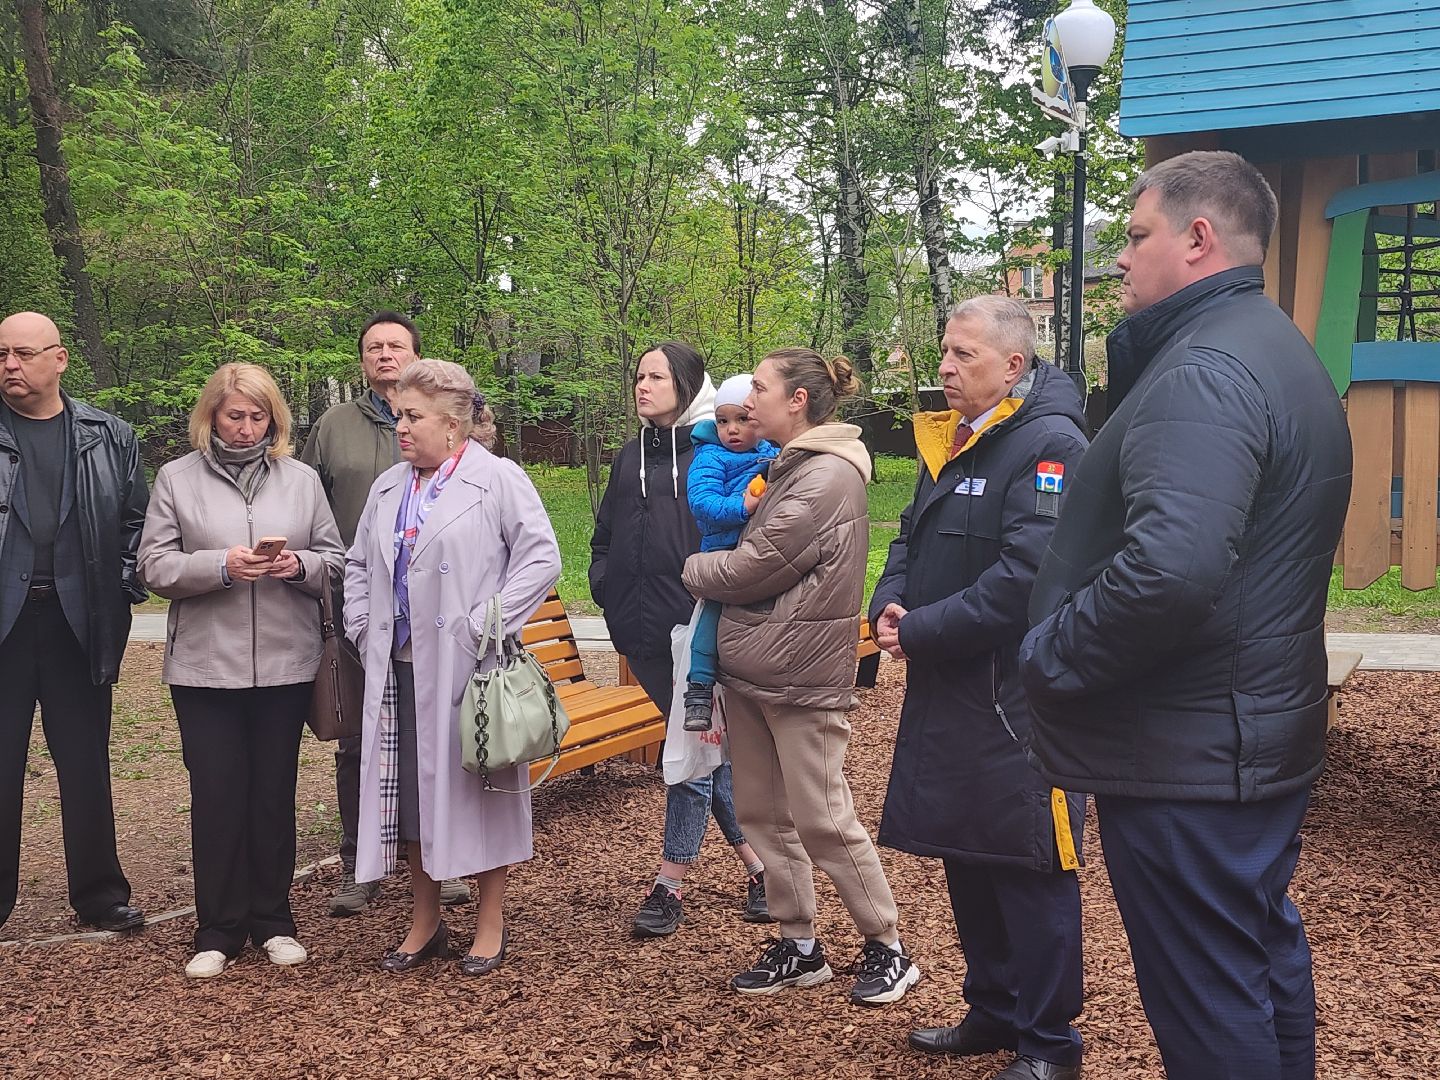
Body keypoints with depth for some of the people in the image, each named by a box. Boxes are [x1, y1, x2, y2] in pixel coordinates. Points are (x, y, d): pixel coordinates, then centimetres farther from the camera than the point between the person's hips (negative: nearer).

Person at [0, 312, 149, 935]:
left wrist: (124, 588, 0)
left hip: (77, 620, 1)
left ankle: (100, 894, 21)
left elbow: (137, 519, 10)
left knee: (87, 766, 10)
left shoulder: (109, 439, 6)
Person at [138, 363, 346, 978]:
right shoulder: (177, 479, 3)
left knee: (275, 791, 9)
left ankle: (272, 920, 22)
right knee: (216, 793, 1)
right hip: (205, 664, -1)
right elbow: (155, 567, -2)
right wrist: (221, 565, -17)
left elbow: (333, 557, 9)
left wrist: (299, 565, -12)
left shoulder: (301, 480, 8)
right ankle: (218, 931, 13)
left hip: (286, 662, 2)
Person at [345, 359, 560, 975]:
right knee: (409, 790, 10)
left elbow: (541, 556, -12)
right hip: (398, 668, 6)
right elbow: (359, 564, 22)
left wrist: (487, 625, -14)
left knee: (474, 786, 2)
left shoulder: (497, 479, -6)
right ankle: (425, 920, 25)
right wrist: (362, 627, 10)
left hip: (467, 668, -6)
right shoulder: (389, 488, 13)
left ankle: (491, 923, 17)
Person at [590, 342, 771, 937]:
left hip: (701, 626, -5)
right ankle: (757, 864, 22)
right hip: (645, 630, 6)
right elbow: (604, 537, 23)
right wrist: (608, 592, 11)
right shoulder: (631, 456, 16)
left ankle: (670, 886, 7)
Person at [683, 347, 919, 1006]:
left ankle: (886, 948, 15)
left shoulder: (826, 476, -17)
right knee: (762, 813, 12)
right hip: (749, 671, 9)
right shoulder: (789, 467, 15)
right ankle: (798, 948, 24)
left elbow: (750, 570, -18)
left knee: (823, 820, -1)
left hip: (801, 675, -9)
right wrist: (715, 570, -3)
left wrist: (693, 569, -1)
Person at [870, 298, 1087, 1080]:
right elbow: (913, 538, 18)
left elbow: (1029, 573, -24)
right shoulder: (949, 439, 14)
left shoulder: (1049, 444, -15)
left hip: (1014, 697, -9)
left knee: (1028, 870, 1)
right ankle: (993, 1012, 33)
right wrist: (890, 606, -3)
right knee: (965, 857, 17)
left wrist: (923, 633, -19)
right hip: (946, 693, 9)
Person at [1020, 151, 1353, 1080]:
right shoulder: (1276, 350, 14)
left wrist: (1049, 654, -20)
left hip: (1187, 757, -11)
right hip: (1264, 736, 11)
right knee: (1266, 960, 23)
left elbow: (1170, 565, -34)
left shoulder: (1203, 369, -21)